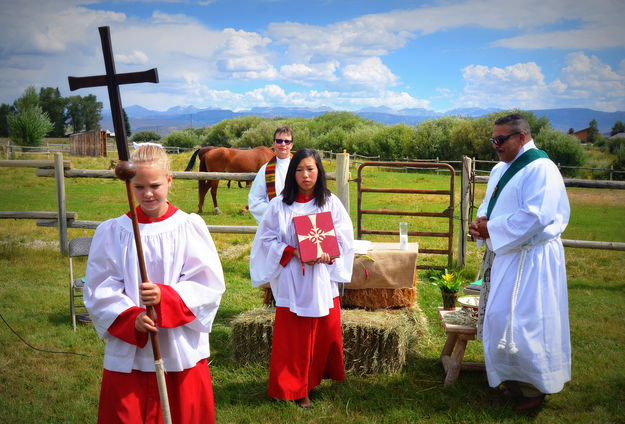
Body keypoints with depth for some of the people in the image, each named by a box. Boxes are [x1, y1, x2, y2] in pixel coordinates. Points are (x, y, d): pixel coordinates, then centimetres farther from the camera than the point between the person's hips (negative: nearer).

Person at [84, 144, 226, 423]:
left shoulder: (190, 227, -3)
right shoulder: (112, 232, -1)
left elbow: (209, 285, -7)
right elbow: (98, 291, -2)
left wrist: (166, 298, -22)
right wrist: (131, 318, -18)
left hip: (183, 350, 0)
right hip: (128, 352, 1)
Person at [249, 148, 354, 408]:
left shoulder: (331, 202, 2)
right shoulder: (280, 204, -3)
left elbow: (344, 238, 1)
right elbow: (267, 239, -2)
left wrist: (326, 254, -16)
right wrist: (293, 252, -16)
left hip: (323, 278, 2)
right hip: (292, 280, -2)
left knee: (325, 333, 10)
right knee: (293, 336, 2)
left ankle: (315, 376, 31)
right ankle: (295, 387, 15)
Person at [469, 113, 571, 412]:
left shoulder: (540, 169, -16)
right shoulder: (500, 170, 13)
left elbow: (536, 216, -25)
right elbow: (489, 204, 21)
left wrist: (492, 229, -18)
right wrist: (481, 223, -3)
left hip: (530, 259, -9)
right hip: (506, 254, 9)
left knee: (521, 321, -6)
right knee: (501, 317, 14)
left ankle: (534, 387, 9)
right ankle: (514, 377, 28)